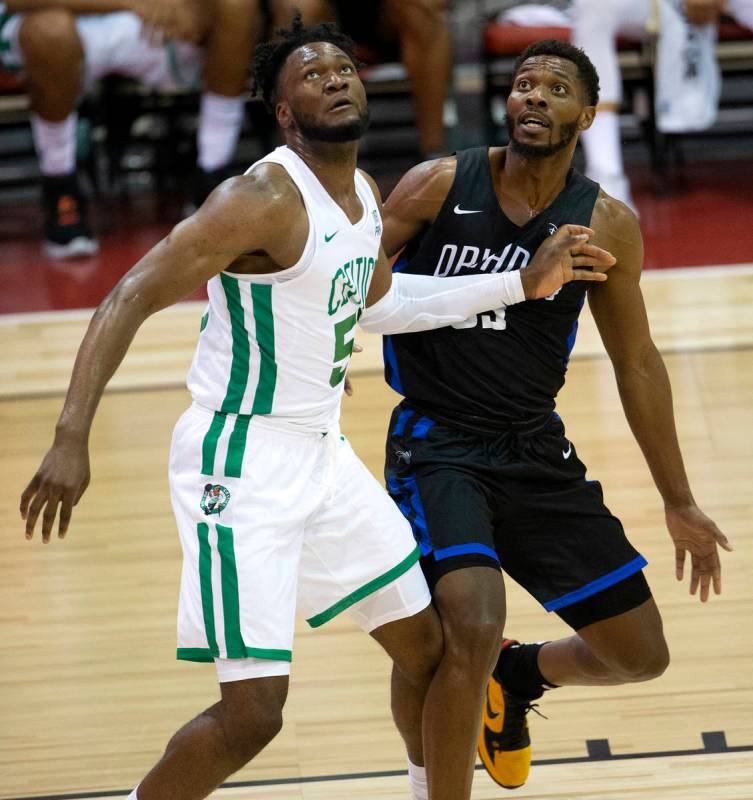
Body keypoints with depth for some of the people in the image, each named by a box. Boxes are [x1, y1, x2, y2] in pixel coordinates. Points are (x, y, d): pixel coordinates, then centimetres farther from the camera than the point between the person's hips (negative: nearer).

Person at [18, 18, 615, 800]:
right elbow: (129, 300, -23)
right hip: (241, 463, -9)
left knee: (434, 651, 13)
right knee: (253, 709, -14)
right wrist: (71, 440, -33)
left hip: (322, 455, 9)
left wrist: (523, 284, 24)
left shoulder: (363, 195, 8)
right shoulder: (265, 200, -19)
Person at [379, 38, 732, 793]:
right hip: (438, 443, -4)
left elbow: (636, 363, 9)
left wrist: (679, 503, 12)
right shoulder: (440, 185, -7)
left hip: (537, 452, 4)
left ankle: (518, 673, 38)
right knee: (471, 626, -29)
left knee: (639, 654, 6)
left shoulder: (607, 224, 0)